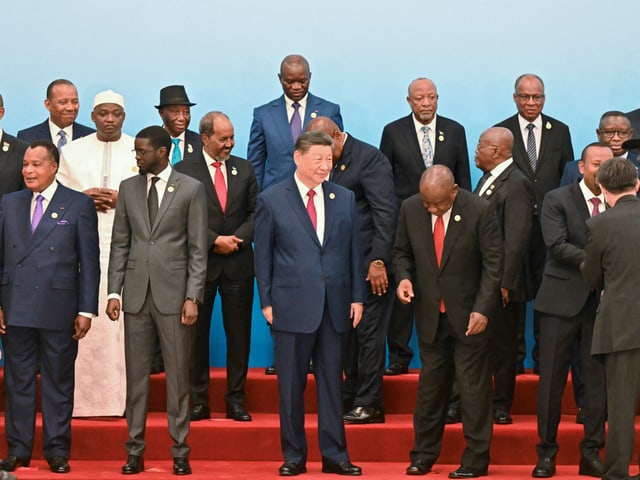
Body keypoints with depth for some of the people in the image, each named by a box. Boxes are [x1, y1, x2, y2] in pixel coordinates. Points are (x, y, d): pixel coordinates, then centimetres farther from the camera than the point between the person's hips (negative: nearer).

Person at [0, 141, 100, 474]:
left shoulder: (79, 205, 1)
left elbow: (90, 261, -1)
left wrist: (86, 310, -5)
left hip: (58, 309, -3)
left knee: (58, 382, 4)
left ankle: (57, 450, 12)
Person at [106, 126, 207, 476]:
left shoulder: (191, 189, 0)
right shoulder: (128, 188, 10)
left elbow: (198, 249, -2)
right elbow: (119, 244, 10)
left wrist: (192, 297, -9)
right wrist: (114, 291, 3)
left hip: (173, 294, -3)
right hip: (136, 293, 3)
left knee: (178, 375, 1)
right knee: (136, 374, 5)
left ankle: (180, 452, 8)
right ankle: (135, 451, 11)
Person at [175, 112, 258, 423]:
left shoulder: (244, 169, 10)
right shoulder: (184, 171, 0)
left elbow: (256, 213, 8)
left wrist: (237, 239, -8)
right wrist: (214, 241, -13)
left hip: (238, 262, 2)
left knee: (239, 334, 3)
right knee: (197, 333, 2)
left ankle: (236, 401, 9)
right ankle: (198, 402, 8)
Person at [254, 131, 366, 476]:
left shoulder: (344, 199, 8)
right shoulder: (272, 200, -1)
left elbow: (354, 251, 9)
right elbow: (263, 256, 1)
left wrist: (357, 296, 4)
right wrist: (266, 302, -3)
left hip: (335, 305, 3)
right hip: (293, 305, -2)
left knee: (331, 382, 8)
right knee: (291, 385, 4)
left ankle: (334, 455, 15)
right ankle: (294, 456, 13)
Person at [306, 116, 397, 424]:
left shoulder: (369, 158, -11)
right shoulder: (332, 165, 14)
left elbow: (386, 212, -17)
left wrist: (378, 261, -21)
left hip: (369, 266, -8)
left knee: (368, 334, -4)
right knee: (348, 334, 12)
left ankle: (369, 405, 2)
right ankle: (349, 400, 21)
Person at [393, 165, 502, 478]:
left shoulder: (480, 211, -13)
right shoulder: (410, 209, -3)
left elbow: (493, 263, -9)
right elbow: (402, 251, 11)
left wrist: (483, 309, -15)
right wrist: (403, 276, -10)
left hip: (468, 314, -3)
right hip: (429, 314, 3)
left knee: (473, 386, 1)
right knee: (430, 384, 11)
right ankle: (424, 454, 21)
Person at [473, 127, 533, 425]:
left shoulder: (516, 185, -15)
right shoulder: (487, 179, 14)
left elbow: (517, 239, -20)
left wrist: (504, 283, -21)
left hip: (499, 283, -9)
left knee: (501, 346, 2)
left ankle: (501, 408, 12)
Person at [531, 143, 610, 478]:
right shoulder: (557, 200, -1)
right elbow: (557, 246, -12)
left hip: (602, 300, 3)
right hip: (563, 299, -3)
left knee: (598, 378, 5)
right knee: (552, 378, 1)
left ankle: (591, 453, 14)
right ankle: (547, 451, 11)